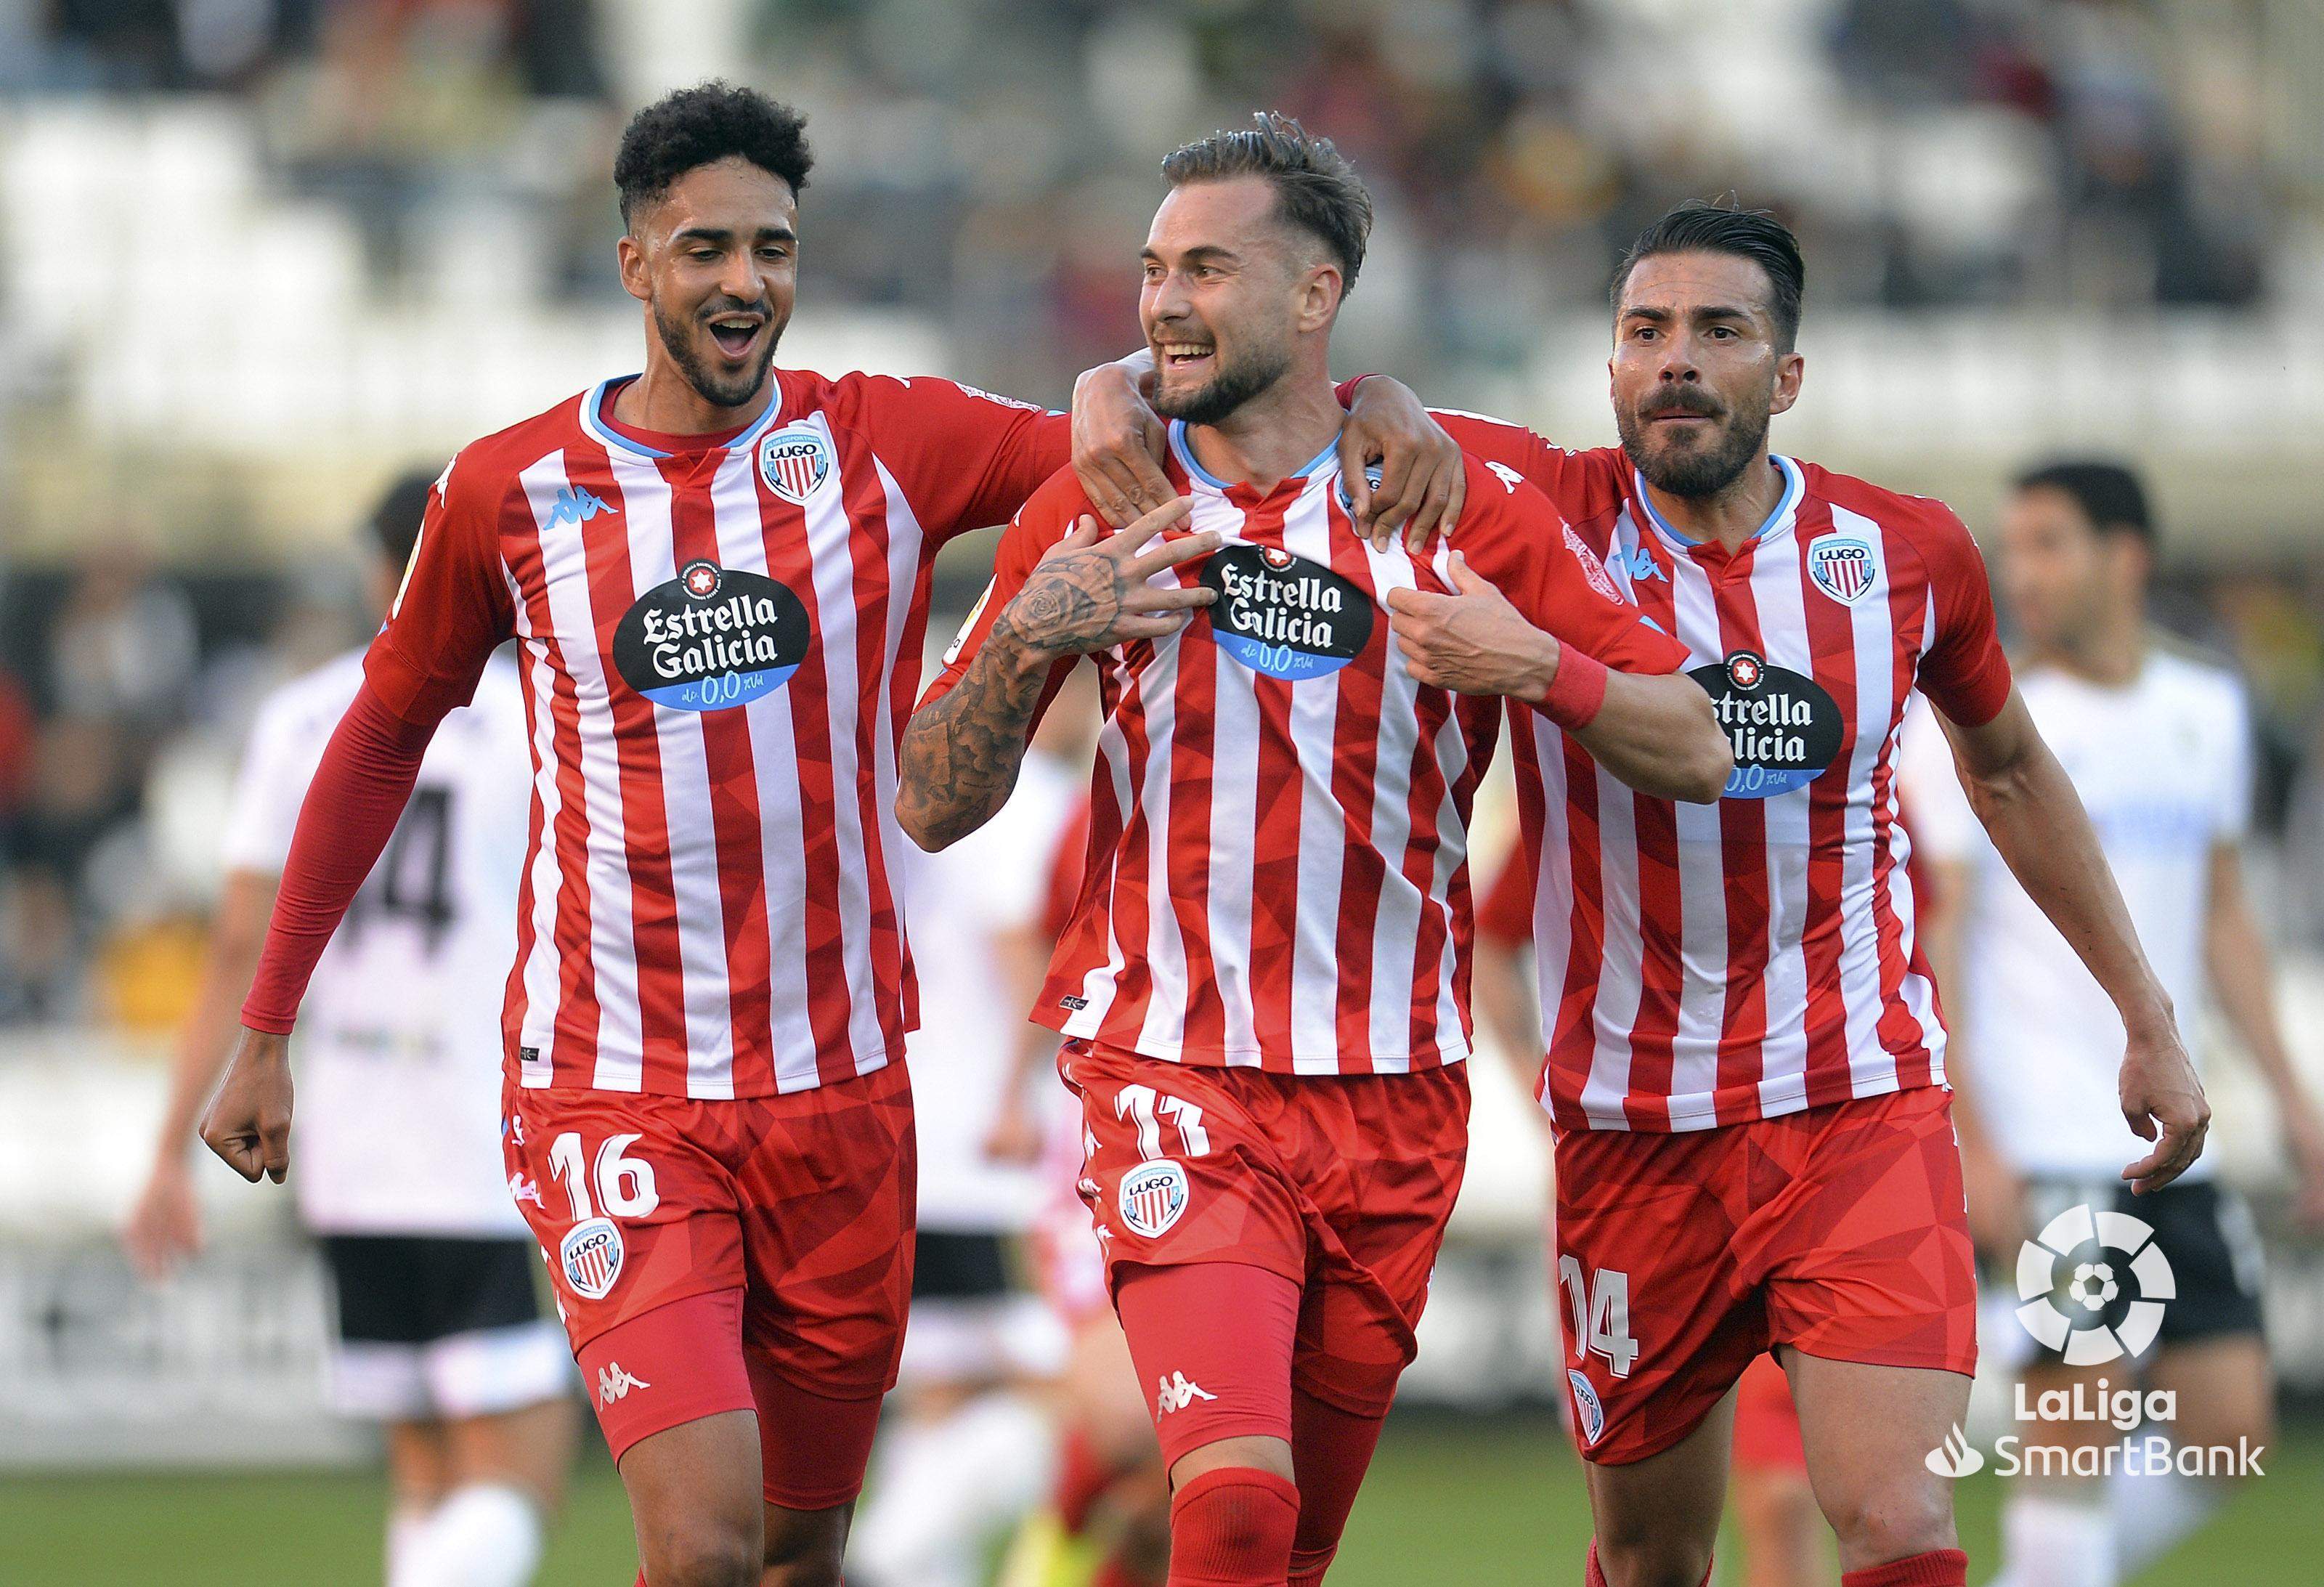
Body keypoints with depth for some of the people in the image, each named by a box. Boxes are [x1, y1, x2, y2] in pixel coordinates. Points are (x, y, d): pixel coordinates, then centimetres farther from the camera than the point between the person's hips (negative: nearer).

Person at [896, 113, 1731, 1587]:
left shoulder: (1464, 513, 0)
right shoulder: (1095, 516, 3)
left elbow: (1695, 752, 0)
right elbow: (933, 804, 4)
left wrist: (1538, 663, -19)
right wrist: (1030, 638, -14)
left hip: (1393, 1097, 1)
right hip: (1175, 1077, -1)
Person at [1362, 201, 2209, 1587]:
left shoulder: (1908, 551, 0)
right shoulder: (1545, 514, -6)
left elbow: (2008, 767, 18)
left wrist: (2148, 1016, 21)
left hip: (1865, 1107, 0)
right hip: (1634, 1128, 0)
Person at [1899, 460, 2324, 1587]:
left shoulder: (2207, 711, 12)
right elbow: (1929, 942, -8)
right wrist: (1972, 1141, -16)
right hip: (2044, 1144, -6)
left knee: (2229, 1421, 1)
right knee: (2079, 1415, -10)